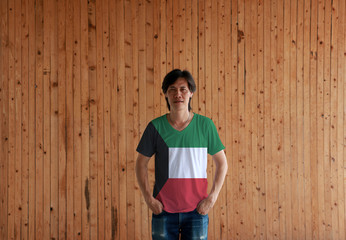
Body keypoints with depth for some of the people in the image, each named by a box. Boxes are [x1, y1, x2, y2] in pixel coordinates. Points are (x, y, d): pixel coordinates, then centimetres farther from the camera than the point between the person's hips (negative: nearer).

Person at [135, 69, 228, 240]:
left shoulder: (205, 125, -1)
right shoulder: (155, 127, -2)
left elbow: (221, 163, 5)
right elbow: (141, 163, 5)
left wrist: (212, 197, -4)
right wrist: (149, 199, -4)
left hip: (196, 210, 0)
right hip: (163, 210, 0)